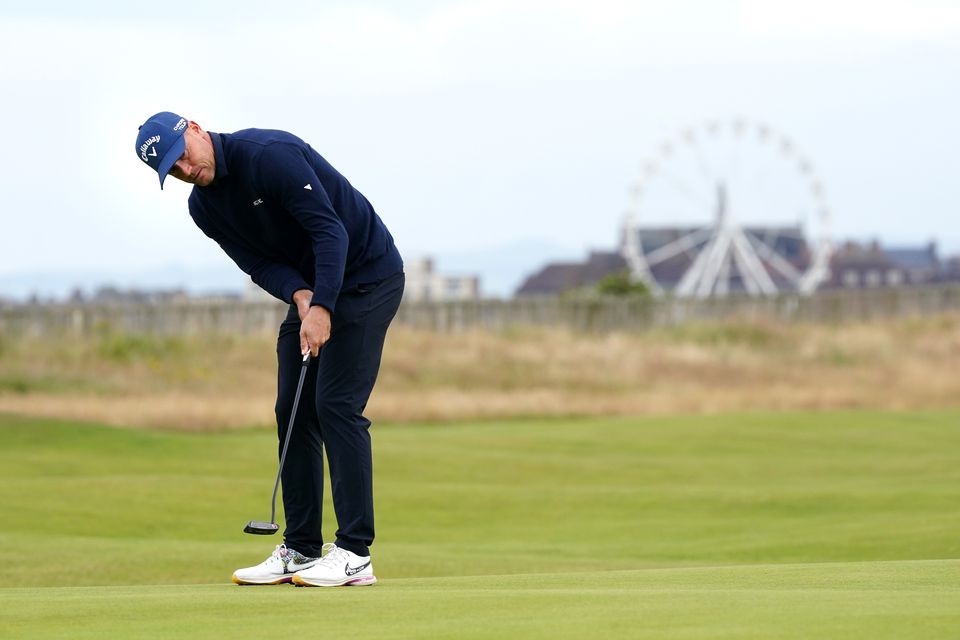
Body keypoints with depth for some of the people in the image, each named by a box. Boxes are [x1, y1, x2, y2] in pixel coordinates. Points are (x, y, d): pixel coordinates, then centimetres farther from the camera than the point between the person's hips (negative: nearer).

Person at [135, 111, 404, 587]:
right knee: (293, 411, 3)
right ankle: (300, 550, 9)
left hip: (366, 276, -8)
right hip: (308, 290, 8)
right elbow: (259, 262, -4)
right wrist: (301, 297, -24)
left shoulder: (271, 154, -25)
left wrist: (322, 308, -35)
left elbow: (330, 231, -28)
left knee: (337, 405, -15)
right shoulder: (204, 207, 0)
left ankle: (355, 555, -15)